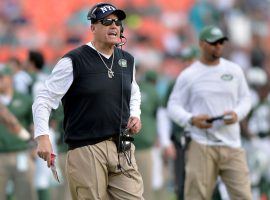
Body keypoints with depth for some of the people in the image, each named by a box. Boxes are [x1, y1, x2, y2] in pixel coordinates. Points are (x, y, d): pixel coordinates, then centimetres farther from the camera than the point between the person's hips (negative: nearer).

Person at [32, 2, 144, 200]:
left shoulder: (127, 60, 14)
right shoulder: (74, 61, -5)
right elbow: (44, 99, -6)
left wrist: (135, 115, 12)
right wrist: (43, 137, -18)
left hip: (123, 150, 5)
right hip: (86, 151, -5)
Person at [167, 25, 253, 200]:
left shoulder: (235, 70, 12)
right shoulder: (188, 75, 4)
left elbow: (245, 98, 18)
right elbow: (174, 106, 5)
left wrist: (237, 114, -5)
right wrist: (191, 119, -15)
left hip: (232, 146, 2)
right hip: (202, 145, -2)